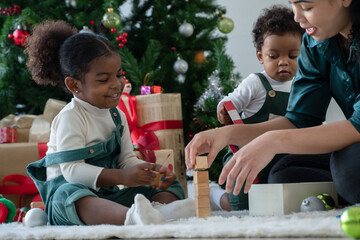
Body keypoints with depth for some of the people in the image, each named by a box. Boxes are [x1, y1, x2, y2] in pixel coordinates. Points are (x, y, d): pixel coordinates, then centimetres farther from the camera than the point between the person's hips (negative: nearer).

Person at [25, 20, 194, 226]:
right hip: (69, 193, -8)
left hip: (107, 195, 8)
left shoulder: (117, 116, 14)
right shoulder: (70, 118, -11)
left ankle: (159, 209, -42)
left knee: (172, 187, -1)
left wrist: (152, 170, -10)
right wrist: (122, 177, -29)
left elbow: (126, 159, 13)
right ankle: (131, 216, -73)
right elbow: (72, 170, -21)